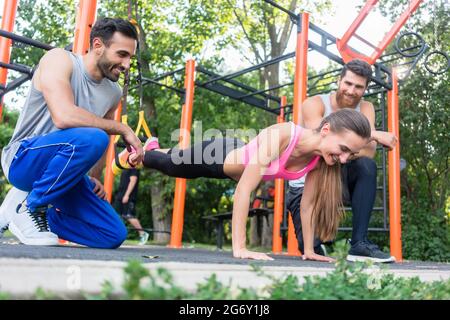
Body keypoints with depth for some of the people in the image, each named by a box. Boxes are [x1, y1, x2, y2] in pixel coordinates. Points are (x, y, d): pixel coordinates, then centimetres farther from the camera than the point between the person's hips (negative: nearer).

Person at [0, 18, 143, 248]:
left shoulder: (114, 92, 6)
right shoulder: (60, 60, -13)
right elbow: (64, 117, -31)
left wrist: (94, 178, 9)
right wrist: (122, 129, -23)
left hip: (62, 170, 7)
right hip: (23, 158, -6)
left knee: (114, 236, -5)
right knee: (91, 138, -36)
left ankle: (39, 216, 11)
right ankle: (28, 208, -16)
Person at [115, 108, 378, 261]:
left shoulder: (320, 159, -24)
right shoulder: (280, 135, -44)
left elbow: (308, 203, -12)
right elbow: (244, 189, -45)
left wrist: (308, 250, -10)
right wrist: (239, 248, -44)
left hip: (234, 162, 6)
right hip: (217, 155, -6)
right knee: (168, 165, 25)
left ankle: (155, 149, 66)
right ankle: (143, 152, 59)